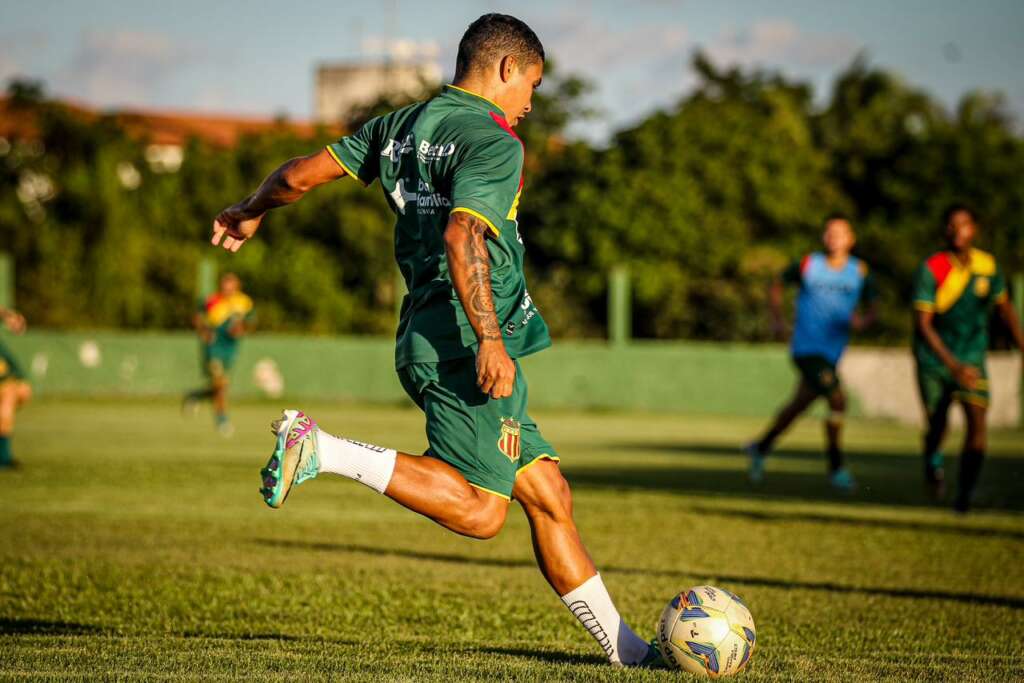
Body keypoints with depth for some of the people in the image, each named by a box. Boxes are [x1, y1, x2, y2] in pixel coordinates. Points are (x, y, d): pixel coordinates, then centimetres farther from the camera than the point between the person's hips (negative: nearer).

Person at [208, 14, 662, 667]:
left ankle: (626, 649, 10)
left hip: (426, 339, 10)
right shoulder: (493, 143, -10)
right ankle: (322, 447, -14)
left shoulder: (401, 125, 16)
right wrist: (490, 340, -26)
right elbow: (461, 235, -25)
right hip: (466, 340, -10)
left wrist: (249, 214, 36)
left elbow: (300, 173, 17)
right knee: (479, 510, -13)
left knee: (549, 494, 9)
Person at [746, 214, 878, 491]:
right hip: (806, 349, -4)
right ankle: (836, 466, -6)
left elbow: (872, 308, 9)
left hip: (832, 351, 4)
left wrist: (863, 320, -14)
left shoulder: (860, 272, 2)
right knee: (838, 399, -20)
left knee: (800, 405, 17)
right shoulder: (808, 265, -4)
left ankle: (761, 448, 41)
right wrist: (777, 319, 0)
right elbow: (777, 286, 12)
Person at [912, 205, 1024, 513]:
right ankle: (932, 461, 41)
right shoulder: (931, 269, -17)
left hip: (972, 359, 2)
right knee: (936, 426, 4)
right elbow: (923, 324, -21)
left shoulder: (988, 265, -5)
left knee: (977, 421, -16)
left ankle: (965, 492, -2)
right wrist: (954, 366, -29)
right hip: (934, 360, -2)